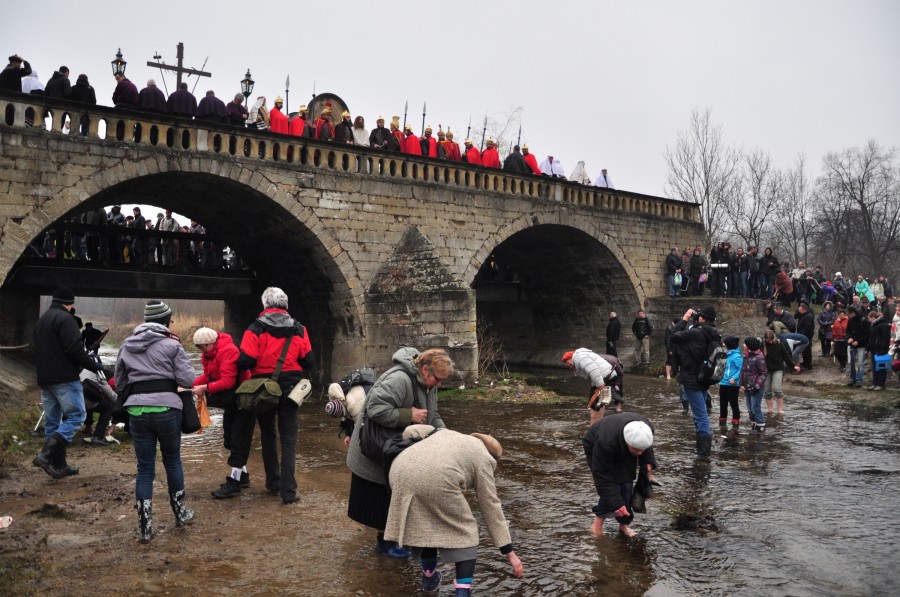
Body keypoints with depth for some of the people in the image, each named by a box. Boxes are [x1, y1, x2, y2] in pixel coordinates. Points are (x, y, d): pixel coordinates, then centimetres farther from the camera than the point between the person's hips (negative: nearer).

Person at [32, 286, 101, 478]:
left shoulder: (41, 320, 18)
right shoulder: (65, 319, -11)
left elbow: (40, 351, 23)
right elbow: (74, 348, -20)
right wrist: (92, 365, -8)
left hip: (44, 379, 9)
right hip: (64, 378, -9)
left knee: (52, 421, 10)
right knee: (76, 416, -6)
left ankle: (58, 465, 13)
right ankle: (47, 455, -17)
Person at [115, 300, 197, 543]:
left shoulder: (127, 345, 11)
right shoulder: (172, 344, -4)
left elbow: (119, 383, 18)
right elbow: (187, 380, -7)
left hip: (136, 410, 3)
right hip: (166, 408, -3)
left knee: (144, 468, 8)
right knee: (172, 461, 16)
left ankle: (144, 527, 8)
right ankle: (180, 513, 29)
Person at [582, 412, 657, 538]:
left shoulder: (646, 429, -30)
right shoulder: (605, 443, -45)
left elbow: (647, 447, -3)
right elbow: (602, 476, -35)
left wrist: (648, 461, -20)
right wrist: (616, 503, -37)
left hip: (624, 451, 5)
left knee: (626, 487, -5)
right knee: (611, 487, -17)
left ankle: (624, 525, 10)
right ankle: (599, 520, 0)